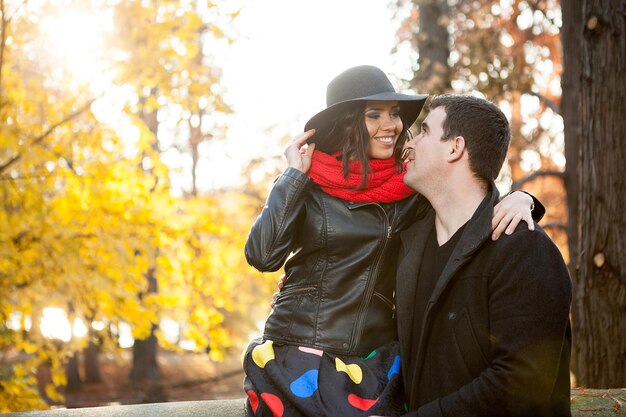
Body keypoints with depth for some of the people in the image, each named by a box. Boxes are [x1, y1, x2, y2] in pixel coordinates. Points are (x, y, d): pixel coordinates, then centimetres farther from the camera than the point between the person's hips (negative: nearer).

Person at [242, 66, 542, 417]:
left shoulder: (411, 188, 0)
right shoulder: (308, 182, -4)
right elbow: (263, 255, -15)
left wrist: (519, 198, -19)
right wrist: (294, 174, -12)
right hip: (295, 362, -2)